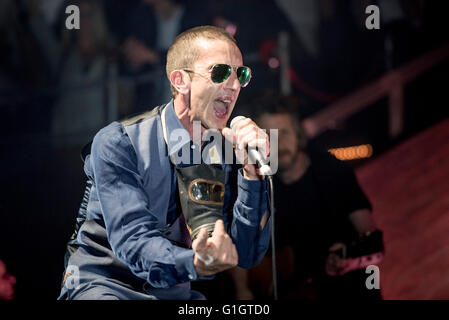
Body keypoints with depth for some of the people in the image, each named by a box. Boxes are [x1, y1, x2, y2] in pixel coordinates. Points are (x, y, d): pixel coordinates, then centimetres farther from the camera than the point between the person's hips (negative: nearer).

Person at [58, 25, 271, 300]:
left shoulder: (228, 153, 3)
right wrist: (196, 264, -41)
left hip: (176, 293, 4)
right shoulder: (118, 144, -12)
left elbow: (247, 255, -3)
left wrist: (252, 173, -15)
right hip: (104, 285, -4)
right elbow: (133, 239, -23)